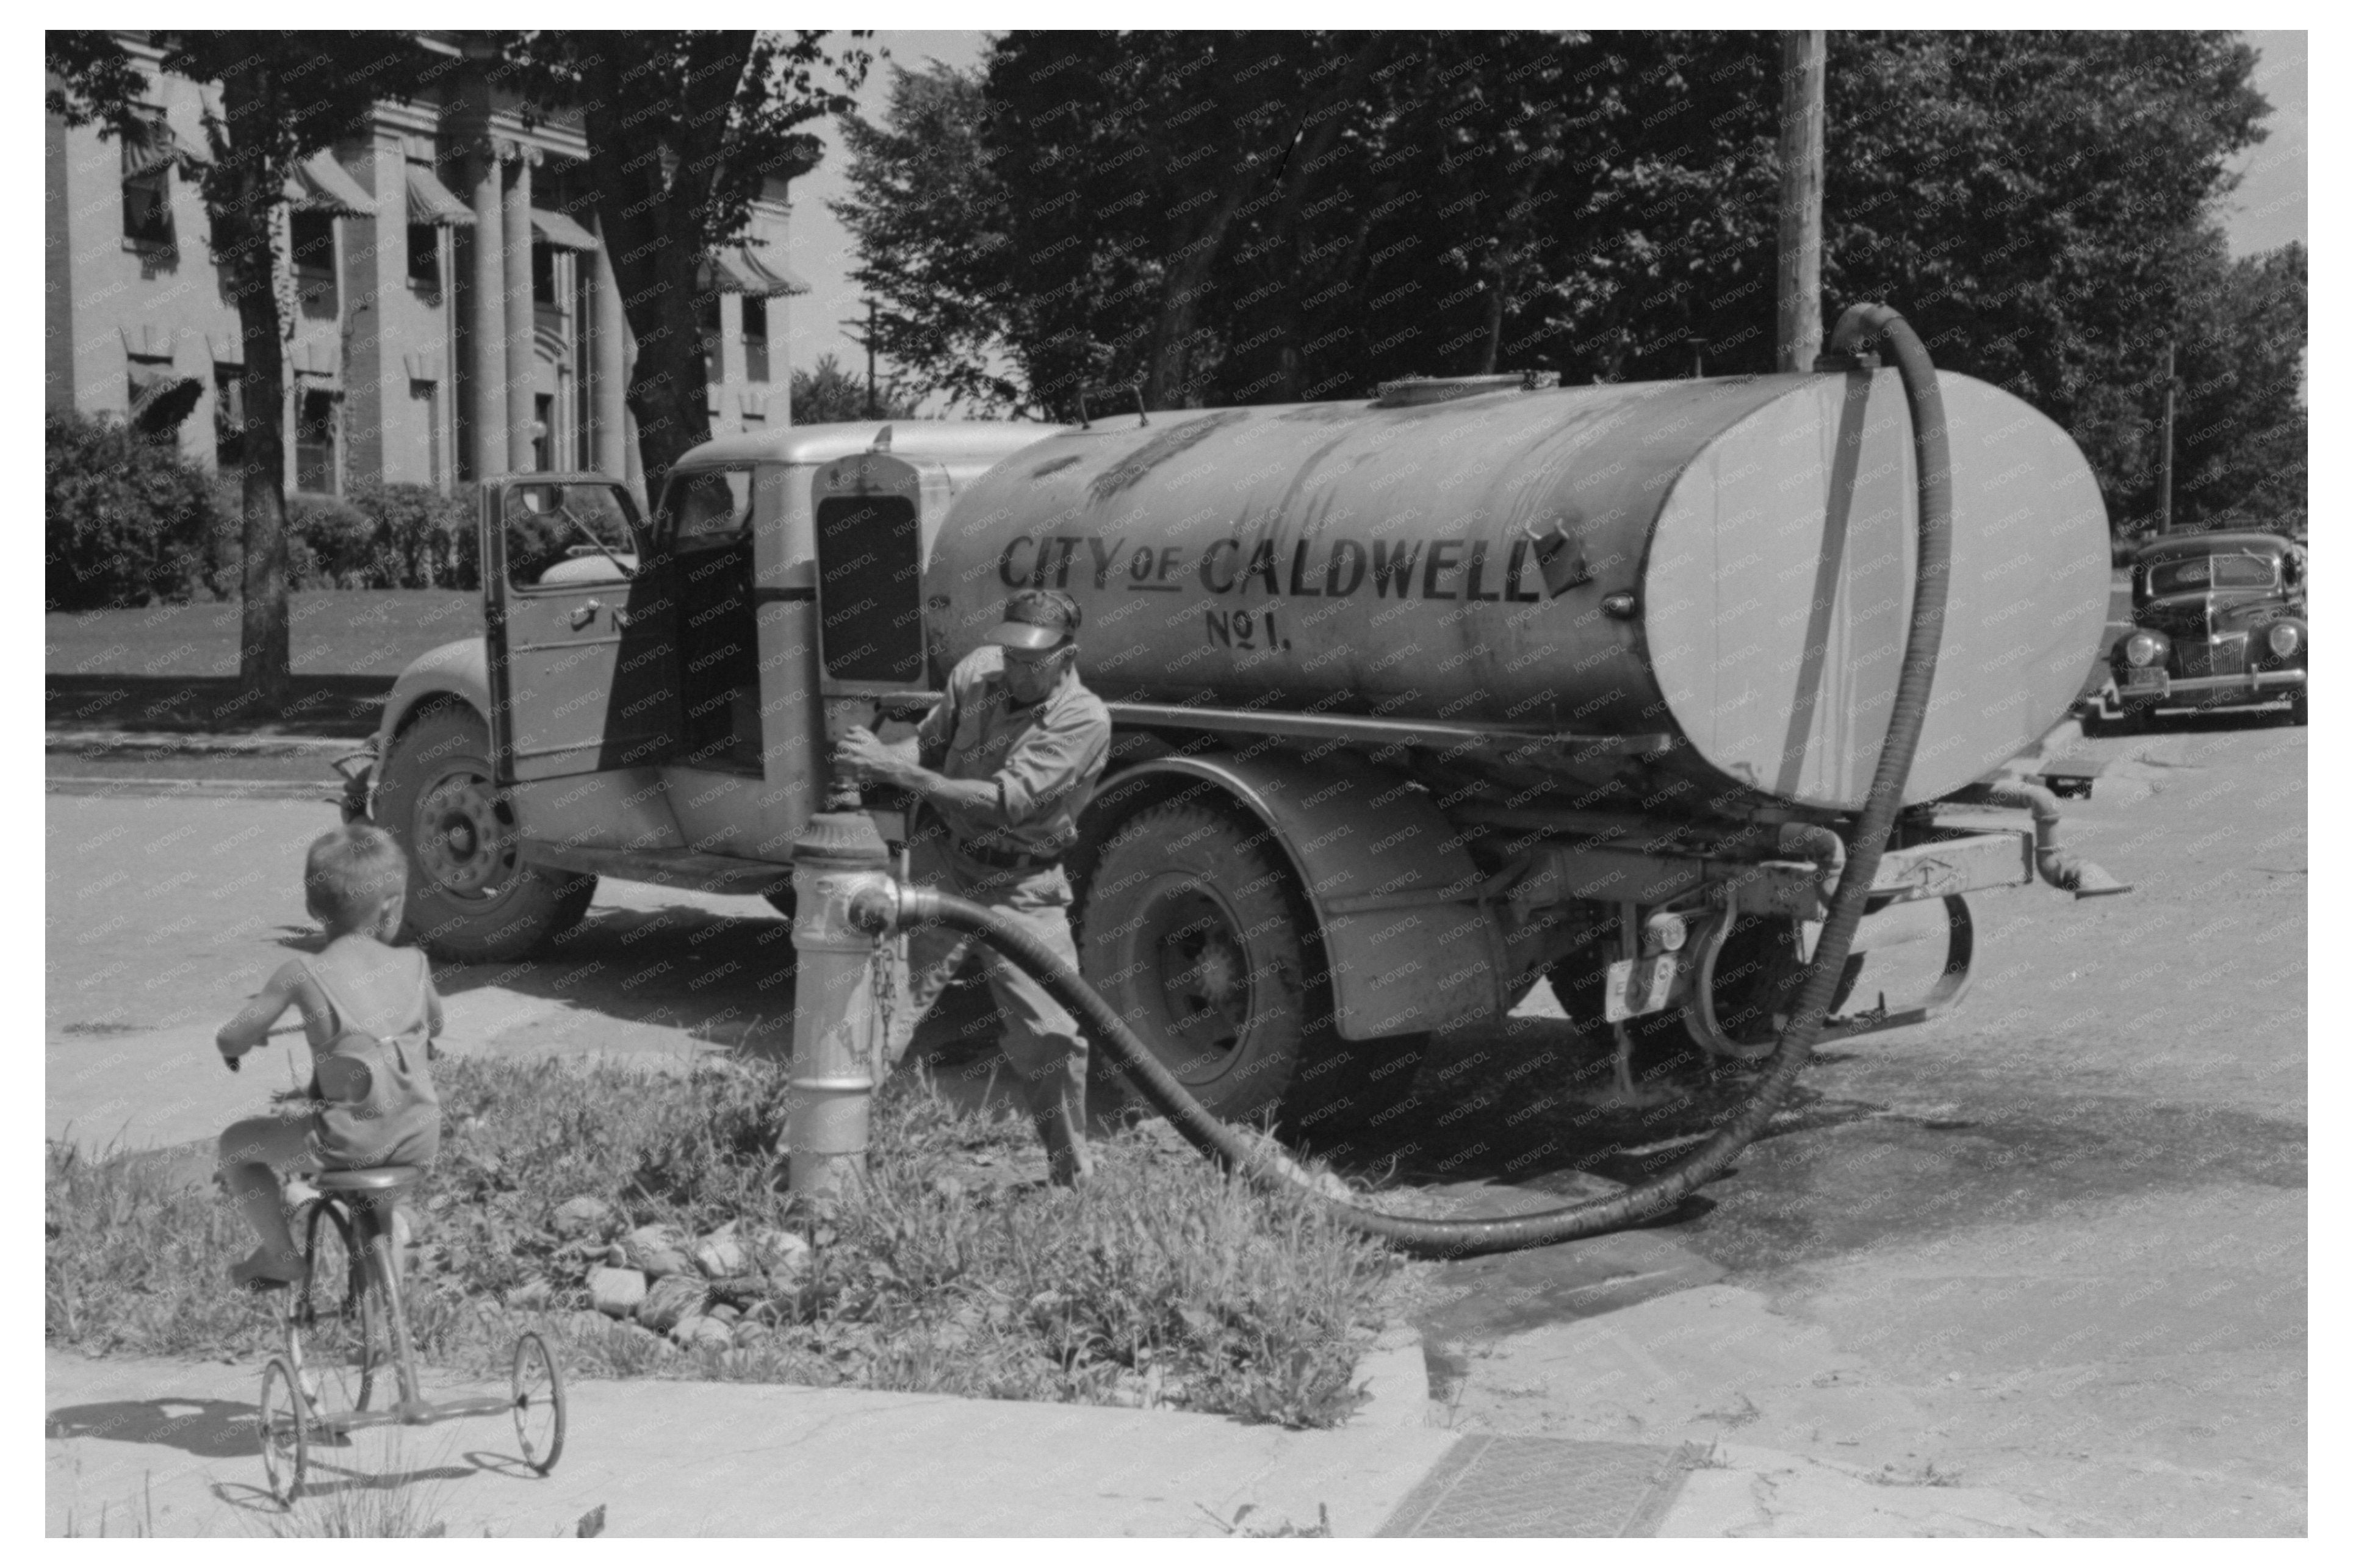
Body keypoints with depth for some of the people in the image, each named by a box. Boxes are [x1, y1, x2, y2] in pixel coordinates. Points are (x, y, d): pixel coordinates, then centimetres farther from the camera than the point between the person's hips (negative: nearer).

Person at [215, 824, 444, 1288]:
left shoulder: (301, 975, -6)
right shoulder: (413, 964, 4)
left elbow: (231, 1040, -4)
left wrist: (236, 1046, 20)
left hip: (349, 1140, -3)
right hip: (420, 1139, 3)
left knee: (235, 1144, 18)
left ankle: (280, 1255, 22)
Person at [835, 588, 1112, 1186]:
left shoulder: (1084, 720, -18)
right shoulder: (978, 672, -3)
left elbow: (1005, 801, -27)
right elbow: (928, 743, 7)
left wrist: (897, 772, -31)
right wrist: (879, 754, -18)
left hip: (1022, 891, -3)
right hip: (945, 865, 3)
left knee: (1053, 1040, 1)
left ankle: (1076, 1178, 22)